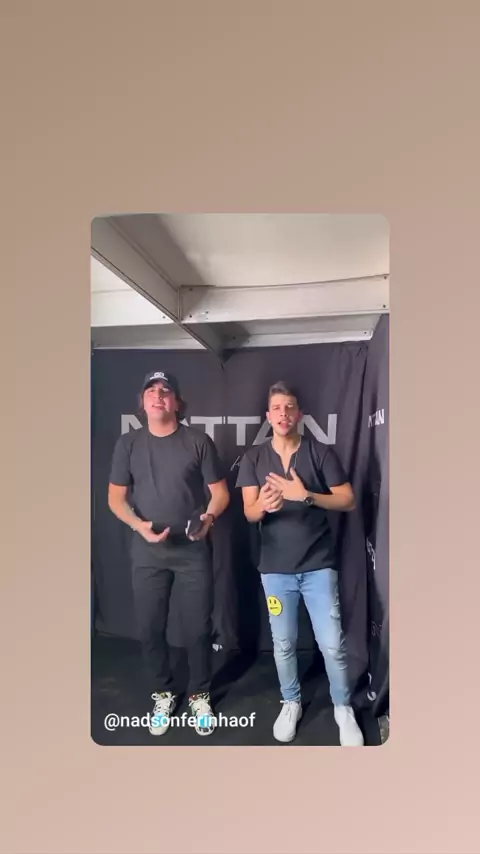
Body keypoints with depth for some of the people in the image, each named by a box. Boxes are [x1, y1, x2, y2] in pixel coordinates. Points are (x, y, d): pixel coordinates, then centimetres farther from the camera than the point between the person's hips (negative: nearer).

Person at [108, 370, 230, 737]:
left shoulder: (198, 441, -5)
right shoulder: (129, 444, 1)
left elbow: (220, 492, -2)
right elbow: (116, 497, 4)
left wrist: (209, 517, -22)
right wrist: (139, 525, -14)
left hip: (194, 550, -1)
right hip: (147, 553, 2)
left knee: (198, 628, 7)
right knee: (150, 629, 10)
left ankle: (200, 696, 31)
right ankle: (163, 695, 35)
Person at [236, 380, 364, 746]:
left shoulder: (322, 453, -5)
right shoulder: (254, 458, -1)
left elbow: (348, 501, -6)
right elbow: (249, 512, -5)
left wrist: (305, 495, -21)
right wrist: (263, 504, -29)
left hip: (318, 565, -1)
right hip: (276, 567, 2)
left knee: (333, 645, 4)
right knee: (284, 644, 13)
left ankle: (343, 709, 29)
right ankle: (291, 703, 38)